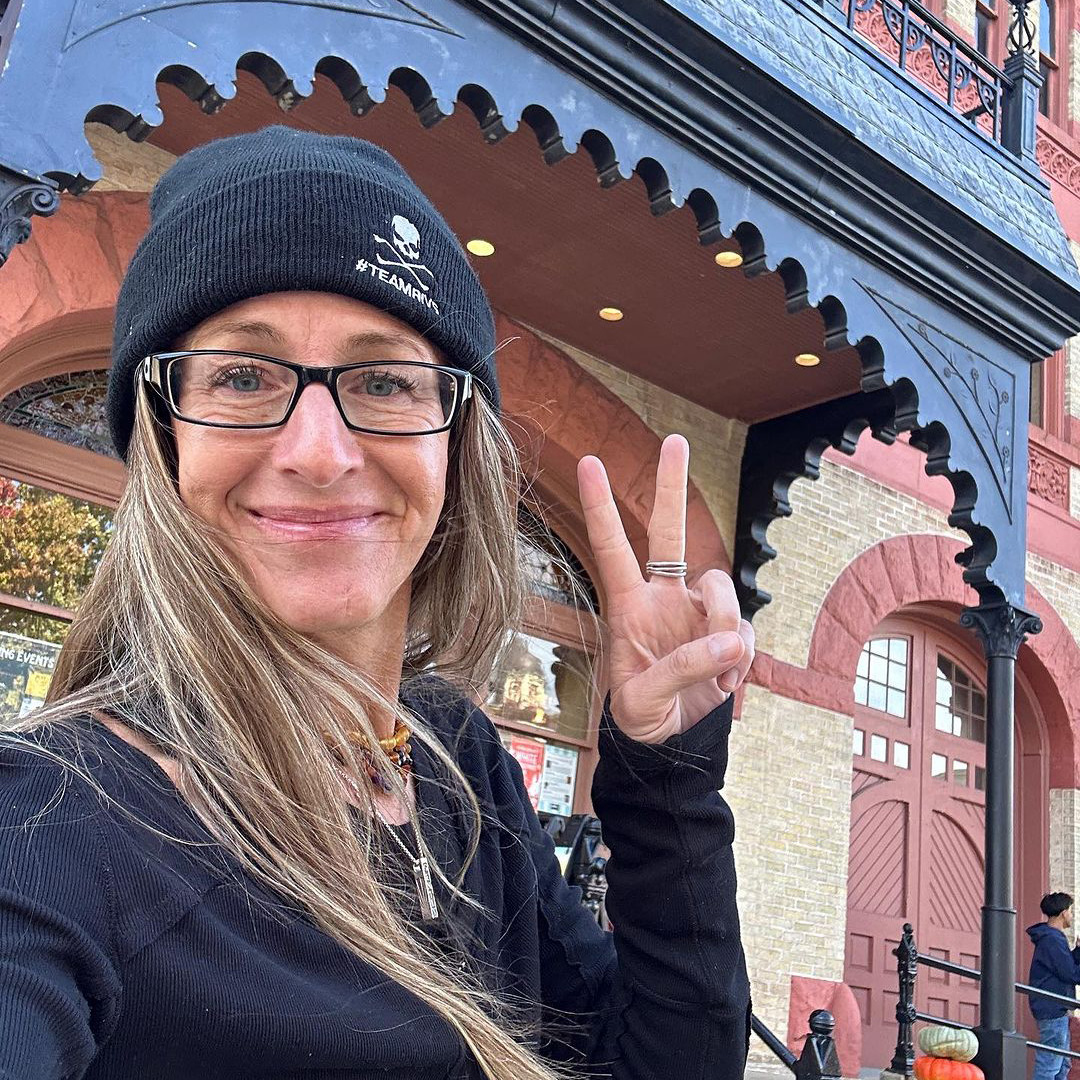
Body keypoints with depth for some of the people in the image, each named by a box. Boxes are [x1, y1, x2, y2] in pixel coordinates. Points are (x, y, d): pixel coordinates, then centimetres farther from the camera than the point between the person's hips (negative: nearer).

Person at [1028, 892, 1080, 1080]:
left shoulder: (1054, 937, 16)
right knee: (1049, 1065, -8)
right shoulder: (1052, 940, -19)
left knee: (1063, 1064, 18)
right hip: (1052, 1009, -11)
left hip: (1056, 1009, 11)